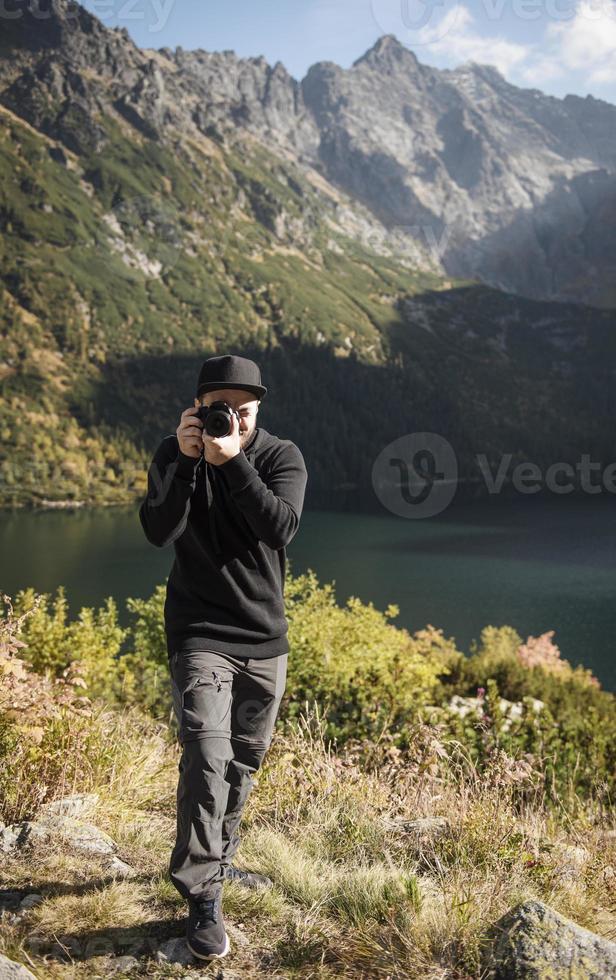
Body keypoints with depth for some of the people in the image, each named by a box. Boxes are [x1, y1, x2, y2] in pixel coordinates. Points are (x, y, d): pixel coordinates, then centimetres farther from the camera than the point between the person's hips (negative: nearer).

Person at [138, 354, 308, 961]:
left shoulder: (282, 456, -4)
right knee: (206, 756, -16)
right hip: (199, 633, -2)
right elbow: (158, 532, -17)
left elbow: (282, 528, -21)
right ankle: (203, 898, -5)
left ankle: (215, 861, 35)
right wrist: (185, 460, -26)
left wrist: (232, 462, -29)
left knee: (243, 761, 15)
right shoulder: (174, 455, -3)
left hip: (265, 638, 3)